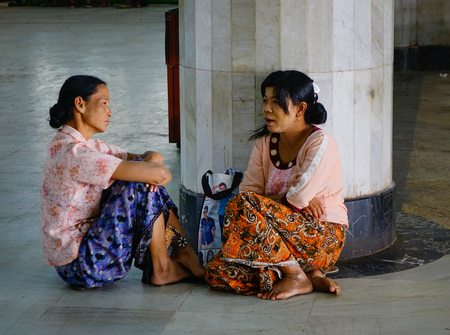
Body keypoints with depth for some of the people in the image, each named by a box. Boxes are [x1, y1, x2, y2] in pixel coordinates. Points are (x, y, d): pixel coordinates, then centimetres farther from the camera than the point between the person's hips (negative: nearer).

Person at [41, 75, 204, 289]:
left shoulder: (85, 145, 11)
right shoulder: (73, 153, -22)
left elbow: (154, 158, 10)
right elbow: (158, 174, -28)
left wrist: (151, 159, -13)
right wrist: (158, 170, -6)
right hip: (78, 266, -10)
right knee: (141, 185, -17)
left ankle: (182, 252, 8)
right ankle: (162, 269, -4)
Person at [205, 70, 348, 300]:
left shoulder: (321, 143, -9)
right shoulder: (264, 143, 12)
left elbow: (297, 199, -20)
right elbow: (249, 189, -1)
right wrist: (302, 201, -13)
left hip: (324, 239, -7)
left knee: (242, 205, -27)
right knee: (217, 273, -18)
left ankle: (297, 277, -18)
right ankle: (311, 275, -14)